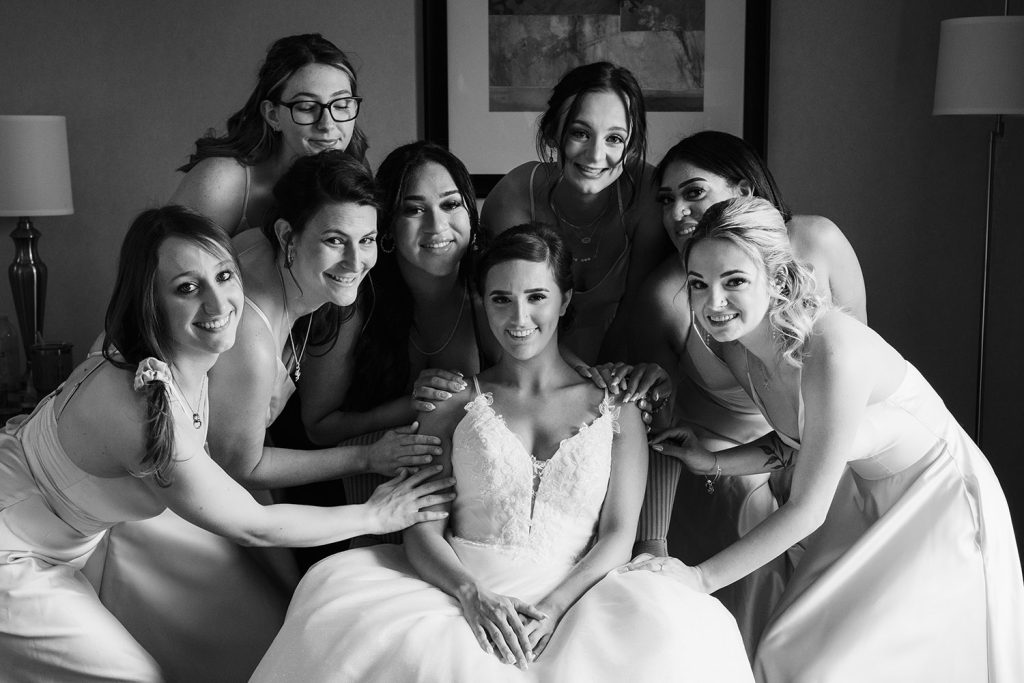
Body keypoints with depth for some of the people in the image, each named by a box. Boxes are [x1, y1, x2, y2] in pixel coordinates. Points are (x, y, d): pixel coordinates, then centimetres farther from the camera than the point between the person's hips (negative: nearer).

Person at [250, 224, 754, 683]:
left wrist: (554, 607, -12)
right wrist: (472, 594, -16)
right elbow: (422, 527, 5)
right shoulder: (453, 401, 13)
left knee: (675, 637, -32)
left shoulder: (615, 404, 13)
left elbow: (619, 533, 5)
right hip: (461, 586, 0)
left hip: (571, 593, 0)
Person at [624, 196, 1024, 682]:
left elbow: (807, 509, -26)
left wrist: (702, 577, -23)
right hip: (862, 498, 7)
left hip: (938, 504, -7)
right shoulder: (738, 346, -10)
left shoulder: (834, 354, -34)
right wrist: (713, 464, -6)